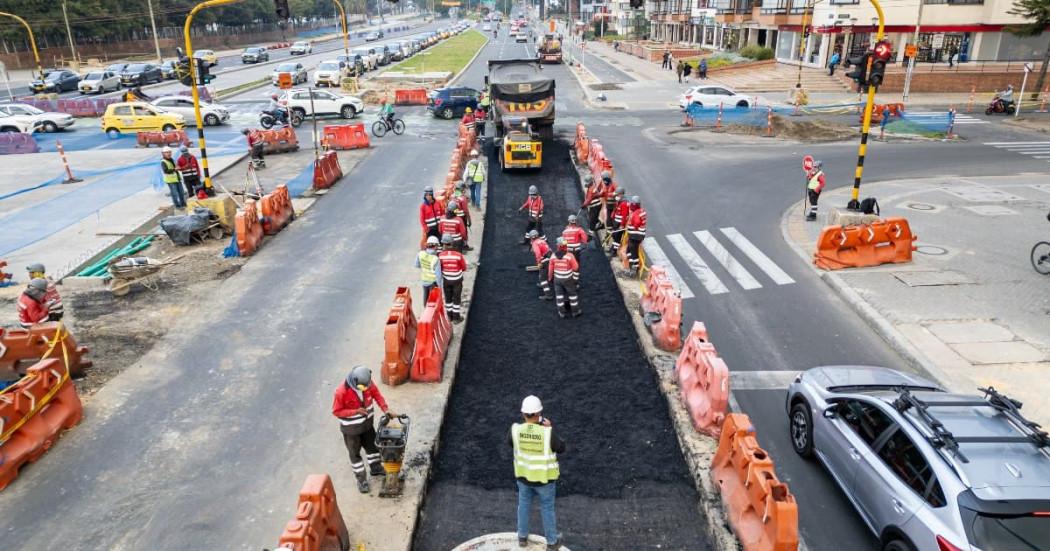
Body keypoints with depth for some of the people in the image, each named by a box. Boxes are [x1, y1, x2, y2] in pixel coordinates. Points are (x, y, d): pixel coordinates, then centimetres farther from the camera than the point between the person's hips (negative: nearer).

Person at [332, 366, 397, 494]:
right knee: (355, 453, 12)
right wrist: (356, 411, -30)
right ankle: (361, 479, 30)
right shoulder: (341, 392, -32)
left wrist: (386, 409, -16)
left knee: (372, 445, 23)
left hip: (367, 423, 5)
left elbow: (377, 395, -4)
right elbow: (336, 411, -22)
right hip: (351, 428, -5)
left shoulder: (368, 383, -19)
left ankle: (376, 468, 47)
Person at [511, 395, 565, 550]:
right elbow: (561, 448, -13)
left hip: (523, 474, 2)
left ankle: (523, 537, 44)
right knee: (547, 508, 20)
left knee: (524, 504, 27)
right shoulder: (547, 433, -31)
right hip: (544, 476, -2)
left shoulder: (516, 429, -23)